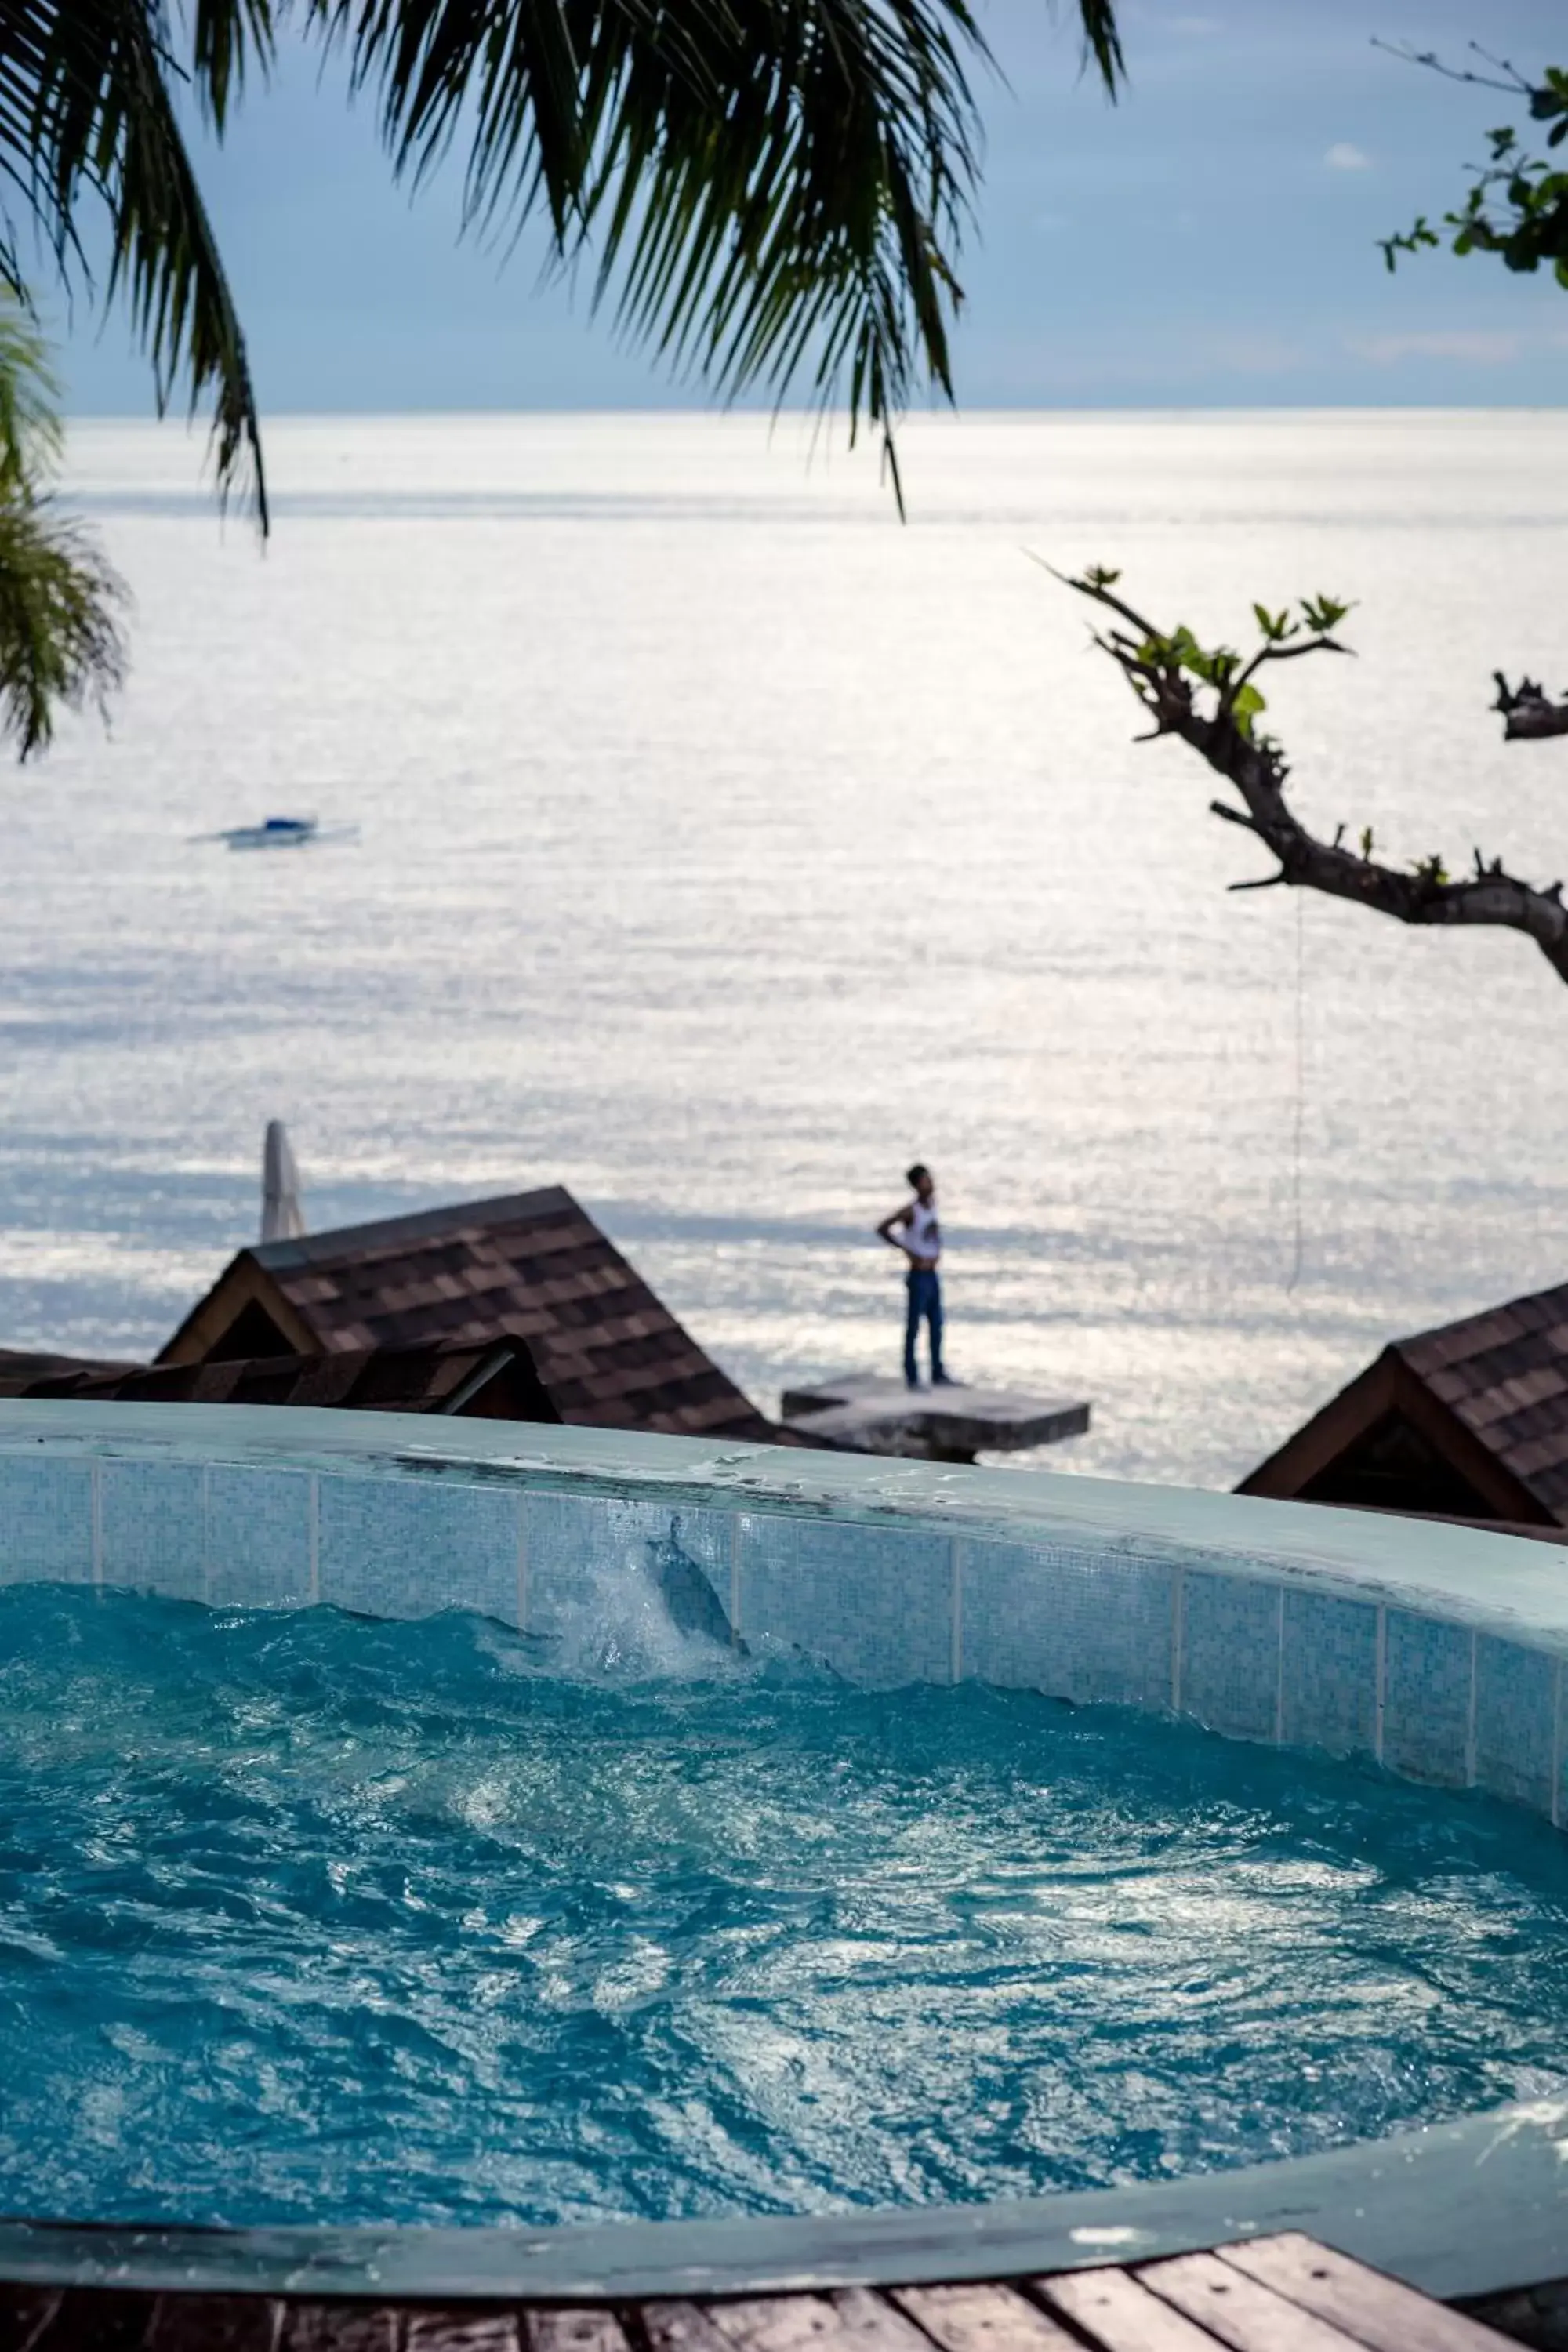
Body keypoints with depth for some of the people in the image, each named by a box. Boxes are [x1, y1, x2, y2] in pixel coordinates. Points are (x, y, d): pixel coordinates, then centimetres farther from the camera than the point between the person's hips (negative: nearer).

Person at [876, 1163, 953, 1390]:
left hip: (933, 1275, 8)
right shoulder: (911, 1211, -16)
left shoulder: (932, 1204, 6)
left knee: (936, 1326, 13)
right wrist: (907, 1250, -18)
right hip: (919, 1276, -8)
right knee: (914, 1326, -1)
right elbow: (883, 1229, -23)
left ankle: (938, 1375, 22)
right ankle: (912, 1377, 4)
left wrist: (938, 1250, 12)